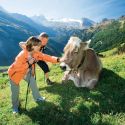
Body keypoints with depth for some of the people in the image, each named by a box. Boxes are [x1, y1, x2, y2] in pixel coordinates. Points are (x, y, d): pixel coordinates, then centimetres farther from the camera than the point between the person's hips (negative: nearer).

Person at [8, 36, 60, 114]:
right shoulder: (22, 55, -37)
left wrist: (57, 59, -28)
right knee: (15, 91, 4)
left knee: (33, 83, 10)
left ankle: (37, 97, 35)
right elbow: (16, 68, -35)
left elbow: (45, 57, -16)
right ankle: (15, 106, 28)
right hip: (15, 73, -6)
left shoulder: (36, 53, -16)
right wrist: (28, 63, -42)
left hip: (27, 72, 6)